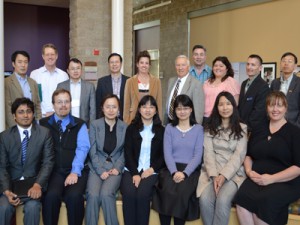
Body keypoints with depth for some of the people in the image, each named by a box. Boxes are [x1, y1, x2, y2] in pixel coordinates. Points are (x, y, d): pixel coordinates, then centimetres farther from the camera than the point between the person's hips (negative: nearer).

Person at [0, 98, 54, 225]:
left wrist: (38, 185, -22)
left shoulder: (44, 133, 0)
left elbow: (48, 162, -6)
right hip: (12, 182, 1)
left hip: (34, 181, -1)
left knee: (32, 207, -28)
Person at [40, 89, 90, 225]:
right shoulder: (43, 124, 12)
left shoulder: (80, 125, 11)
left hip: (76, 171, 0)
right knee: (51, 195, -29)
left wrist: (75, 172, -15)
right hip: (53, 170, 0)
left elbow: (82, 149, -1)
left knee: (74, 196, -28)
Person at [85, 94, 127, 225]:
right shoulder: (94, 125, 2)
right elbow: (92, 151, -1)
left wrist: (117, 168, -8)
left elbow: (125, 151, 6)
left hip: (115, 167, 0)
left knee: (106, 194, -27)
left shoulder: (124, 127, 4)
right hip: (97, 167, 0)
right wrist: (101, 171, -12)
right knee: (93, 195, -26)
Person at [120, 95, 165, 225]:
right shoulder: (131, 128, 11)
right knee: (129, 194, -28)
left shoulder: (161, 130, 11)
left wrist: (152, 169, -10)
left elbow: (163, 155, 8)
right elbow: (128, 153, 2)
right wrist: (135, 173, -12)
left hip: (151, 171, 0)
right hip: (131, 170, 1)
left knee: (142, 194, -29)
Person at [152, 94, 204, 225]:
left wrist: (184, 173, -15)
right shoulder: (169, 128, 13)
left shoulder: (198, 129, 9)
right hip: (171, 169, 1)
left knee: (182, 193, -31)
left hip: (191, 170, -1)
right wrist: (174, 172, -15)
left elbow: (198, 155, -1)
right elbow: (167, 153, 3)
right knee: (167, 192, -29)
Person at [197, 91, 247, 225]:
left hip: (233, 173, -1)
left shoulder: (242, 128, 7)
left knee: (222, 200, -30)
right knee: (204, 199, -26)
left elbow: (239, 155, -3)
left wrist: (224, 175, -15)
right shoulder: (210, 128, 12)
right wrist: (214, 175, -14)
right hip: (212, 172, 2)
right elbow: (208, 153, 1)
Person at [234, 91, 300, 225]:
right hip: (256, 180, 4)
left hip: (285, 183, -3)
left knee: (263, 202, -33)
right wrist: (249, 171, 1)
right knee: (241, 199, -28)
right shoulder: (259, 130, 17)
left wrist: (272, 178, -15)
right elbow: (248, 155, 23)